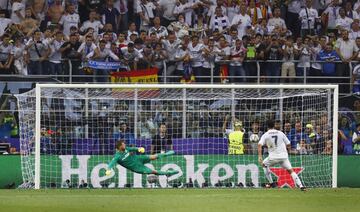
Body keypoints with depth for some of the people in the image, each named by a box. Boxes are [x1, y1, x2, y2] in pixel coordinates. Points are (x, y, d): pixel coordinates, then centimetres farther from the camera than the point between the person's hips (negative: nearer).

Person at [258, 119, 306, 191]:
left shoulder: (265, 135, 4)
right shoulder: (281, 133, 9)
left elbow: (259, 145, -10)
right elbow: (288, 145, 11)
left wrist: (260, 157, -14)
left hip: (273, 157, -2)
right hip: (284, 156, 2)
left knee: (264, 164, 26)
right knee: (290, 170, 5)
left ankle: (271, 183, 22)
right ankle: (300, 185, -11)